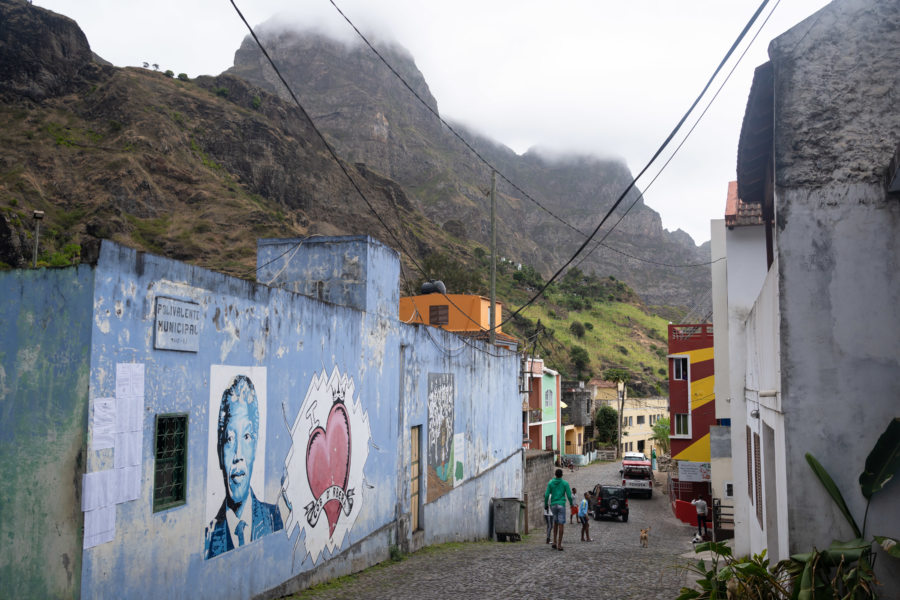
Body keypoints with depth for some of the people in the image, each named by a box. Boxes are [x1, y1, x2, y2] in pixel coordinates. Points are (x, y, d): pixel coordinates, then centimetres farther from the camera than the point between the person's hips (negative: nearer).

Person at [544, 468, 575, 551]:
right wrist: (571, 503, 16)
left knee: (555, 522, 21)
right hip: (561, 504, -3)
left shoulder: (550, 483, 3)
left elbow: (547, 495, -2)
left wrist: (545, 505, 11)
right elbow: (569, 495, -4)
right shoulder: (565, 483, -2)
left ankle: (554, 542, 13)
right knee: (561, 524, -1)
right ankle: (559, 545, -4)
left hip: (553, 504, 3)